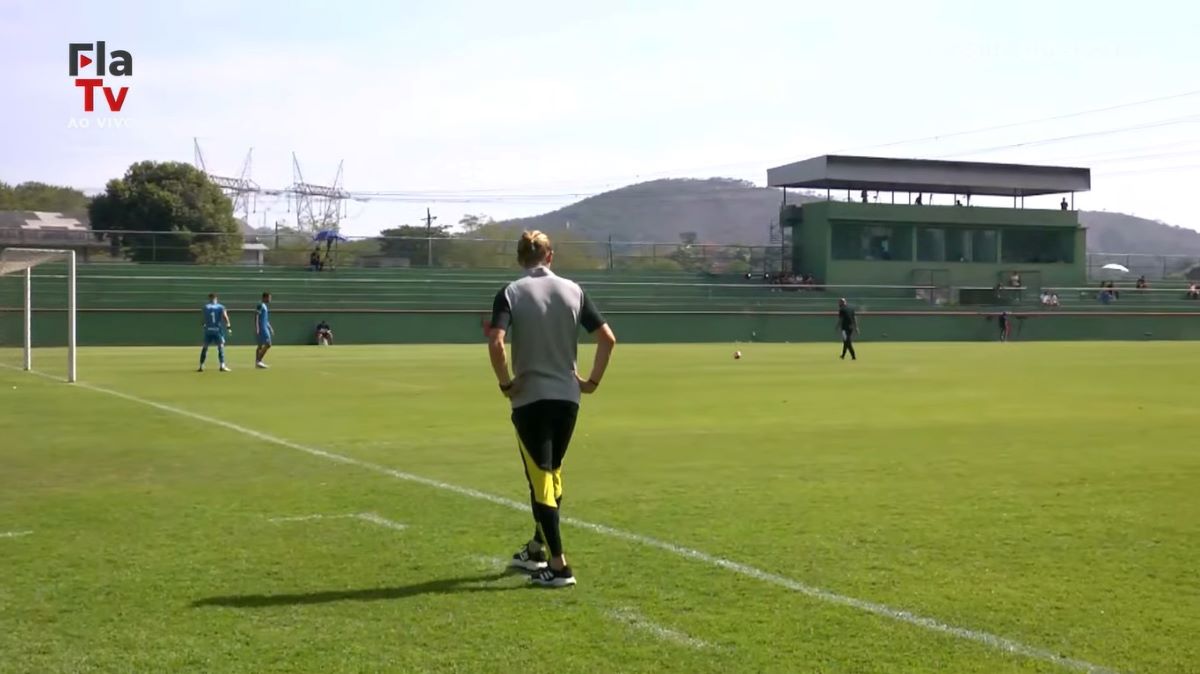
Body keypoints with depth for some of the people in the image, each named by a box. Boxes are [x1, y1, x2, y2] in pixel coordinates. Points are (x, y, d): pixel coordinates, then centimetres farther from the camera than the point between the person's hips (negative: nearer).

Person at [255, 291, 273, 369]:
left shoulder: (265, 306, 18)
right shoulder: (260, 305, -11)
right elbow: (256, 317, -18)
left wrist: (270, 328, 27)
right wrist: (256, 328, -25)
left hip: (265, 328, 10)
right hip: (262, 328, -10)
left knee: (260, 346, 10)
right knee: (267, 344, -14)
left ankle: (257, 362, 13)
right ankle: (258, 361, -13)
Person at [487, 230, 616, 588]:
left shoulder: (511, 293, -6)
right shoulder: (573, 290, 4)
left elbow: (496, 342, -20)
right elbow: (608, 338, 1)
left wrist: (505, 383, -8)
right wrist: (593, 380, 9)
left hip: (530, 398, -4)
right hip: (567, 397, 4)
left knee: (541, 479, -1)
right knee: (552, 473, 20)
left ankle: (557, 565, -4)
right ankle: (538, 549, 34)